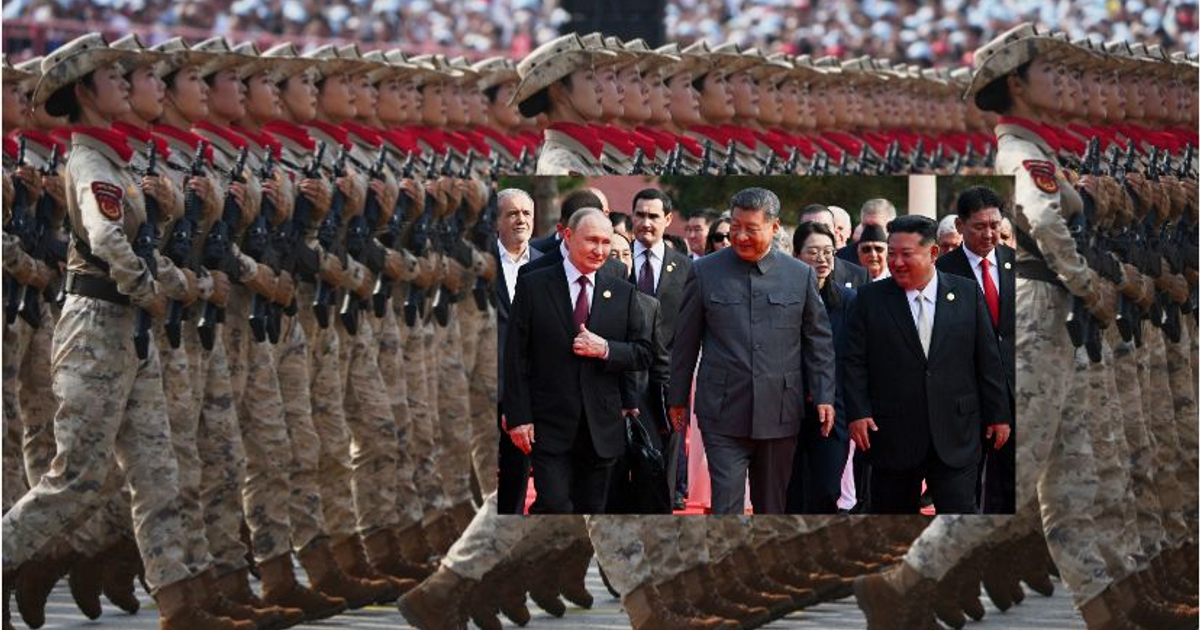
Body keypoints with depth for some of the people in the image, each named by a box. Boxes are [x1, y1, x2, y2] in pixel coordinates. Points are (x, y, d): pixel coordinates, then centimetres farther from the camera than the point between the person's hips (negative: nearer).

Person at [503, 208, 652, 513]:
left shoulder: (622, 293, 8)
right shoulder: (533, 287, -1)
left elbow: (643, 353, 9)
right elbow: (515, 357, -2)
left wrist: (606, 349, -11)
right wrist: (519, 417, -8)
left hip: (602, 428, 3)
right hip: (550, 427, -3)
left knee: (592, 509, 9)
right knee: (554, 506, -13)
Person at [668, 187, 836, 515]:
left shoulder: (801, 275, 4)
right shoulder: (705, 272, 2)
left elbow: (819, 341, 9)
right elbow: (685, 340, 8)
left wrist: (824, 397, 2)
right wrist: (678, 398, 9)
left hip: (779, 413, 2)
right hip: (724, 414, -2)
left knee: (772, 506, 11)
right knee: (726, 504, -9)